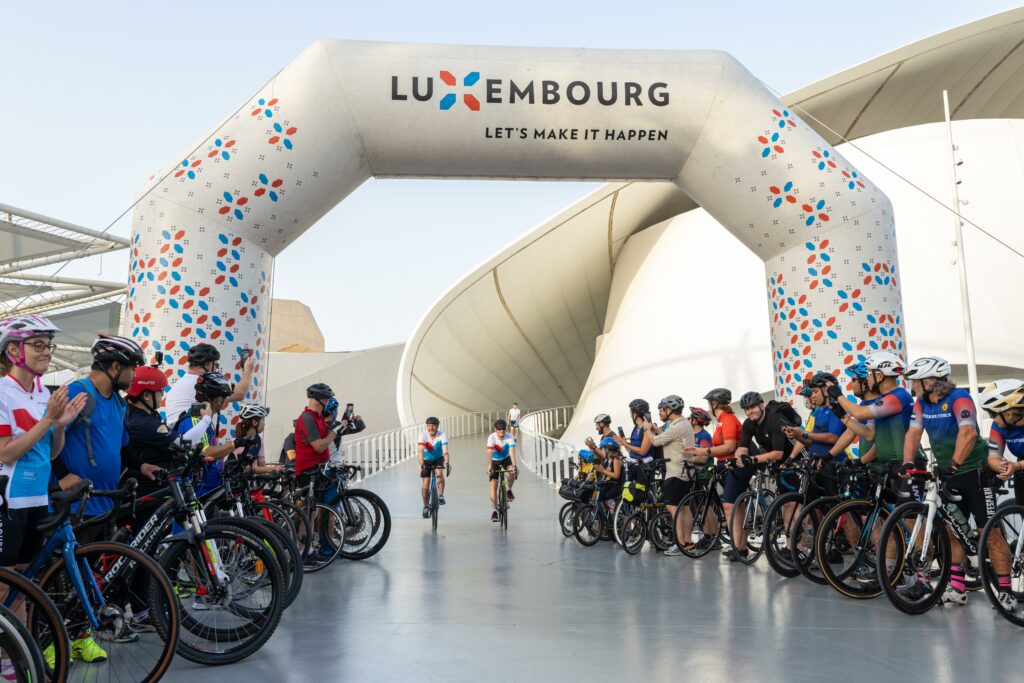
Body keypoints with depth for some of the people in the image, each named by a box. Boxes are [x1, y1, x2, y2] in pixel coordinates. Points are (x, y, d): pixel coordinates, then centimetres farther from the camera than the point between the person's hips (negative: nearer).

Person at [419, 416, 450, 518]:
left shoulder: (442, 435, -26)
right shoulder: (422, 435, -26)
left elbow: (445, 450, -37)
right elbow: (420, 451, -37)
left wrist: (447, 463, -51)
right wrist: (421, 464, -50)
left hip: (438, 459, 0)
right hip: (426, 460, 0)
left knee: (439, 473, -31)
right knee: (425, 484, -4)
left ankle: (440, 496, -14)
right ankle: (426, 507, 15)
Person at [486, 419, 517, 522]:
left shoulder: (510, 437, -24)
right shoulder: (491, 437, -27)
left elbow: (512, 451, -35)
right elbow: (489, 453, -38)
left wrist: (514, 465, -49)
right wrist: (489, 466, -52)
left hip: (506, 459, 1)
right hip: (495, 461, -1)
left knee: (513, 471, -31)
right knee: (493, 484, -13)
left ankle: (509, 490, -4)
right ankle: (494, 510, -10)